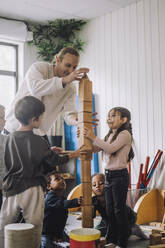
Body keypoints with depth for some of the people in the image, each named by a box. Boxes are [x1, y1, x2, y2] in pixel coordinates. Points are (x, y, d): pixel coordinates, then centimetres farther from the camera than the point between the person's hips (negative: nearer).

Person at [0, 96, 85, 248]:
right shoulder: (37, 141, -11)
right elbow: (55, 161, -3)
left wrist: (49, 151, 20)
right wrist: (73, 155, 14)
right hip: (31, 189, -5)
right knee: (34, 227, 7)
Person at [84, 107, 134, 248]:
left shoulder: (125, 134, -10)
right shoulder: (110, 136, 15)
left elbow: (111, 148, -24)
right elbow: (95, 149, 13)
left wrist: (93, 137, -22)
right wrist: (85, 138, -2)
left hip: (120, 175, -8)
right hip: (109, 175, 8)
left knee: (119, 210, -1)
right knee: (110, 210, 13)